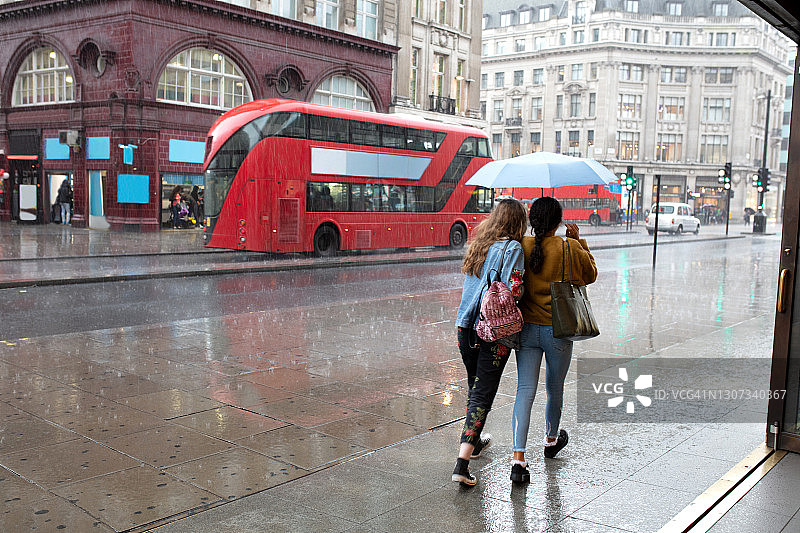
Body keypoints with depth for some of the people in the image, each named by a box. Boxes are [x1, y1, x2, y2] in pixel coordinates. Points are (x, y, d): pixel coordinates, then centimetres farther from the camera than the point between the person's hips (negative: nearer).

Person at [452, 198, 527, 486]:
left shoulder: (478, 245, 10)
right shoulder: (512, 249, -11)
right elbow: (514, 291, -18)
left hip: (466, 327, 7)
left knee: (475, 387, 23)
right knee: (483, 395, -2)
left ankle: (474, 441, 42)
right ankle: (462, 462, -8)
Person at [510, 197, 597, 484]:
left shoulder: (521, 246, -5)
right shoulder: (570, 248, -9)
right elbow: (590, 275, 9)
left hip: (526, 328, 1)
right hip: (558, 330, -1)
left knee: (525, 390, 0)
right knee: (555, 387, 19)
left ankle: (518, 459, -11)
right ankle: (551, 439, 43)